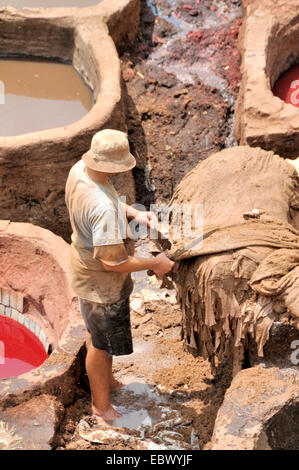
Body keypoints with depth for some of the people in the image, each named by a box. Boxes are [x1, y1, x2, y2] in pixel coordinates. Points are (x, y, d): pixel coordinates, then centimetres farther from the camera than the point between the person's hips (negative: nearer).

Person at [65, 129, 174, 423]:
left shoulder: (78, 170, -13)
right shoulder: (103, 207, -41)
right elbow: (113, 262, -33)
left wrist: (133, 213, -4)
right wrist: (154, 264, -19)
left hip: (84, 267, 9)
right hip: (102, 283, -9)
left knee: (97, 332, 30)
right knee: (101, 344, 15)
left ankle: (106, 379, 56)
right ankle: (101, 404, 38)